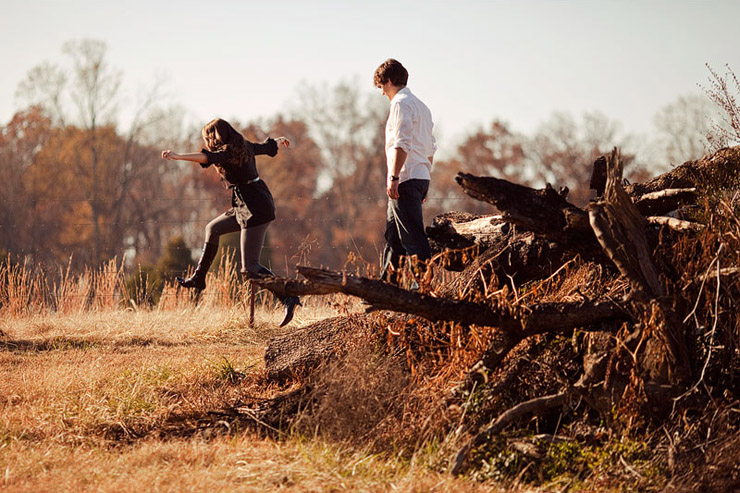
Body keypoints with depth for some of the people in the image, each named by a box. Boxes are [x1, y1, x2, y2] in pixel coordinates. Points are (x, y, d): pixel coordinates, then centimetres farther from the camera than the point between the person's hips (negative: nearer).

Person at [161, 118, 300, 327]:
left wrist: (178, 156, -44)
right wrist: (279, 141, 51)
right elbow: (268, 147, 29)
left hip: (256, 209, -10)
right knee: (213, 229, 26)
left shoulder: (228, 152, -15)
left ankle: (289, 298, -19)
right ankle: (198, 278, 35)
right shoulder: (245, 146, 10)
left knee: (250, 267, -13)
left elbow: (206, 157, -34)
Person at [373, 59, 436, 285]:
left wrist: (394, 177, -21)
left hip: (406, 180, -10)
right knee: (392, 232, 15)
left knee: (412, 236, -11)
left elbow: (402, 144, -19)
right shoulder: (421, 106, 21)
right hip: (421, 177, 10)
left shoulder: (401, 104, -9)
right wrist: (425, 179, 24)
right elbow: (430, 148, 22)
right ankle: (388, 283, 18)